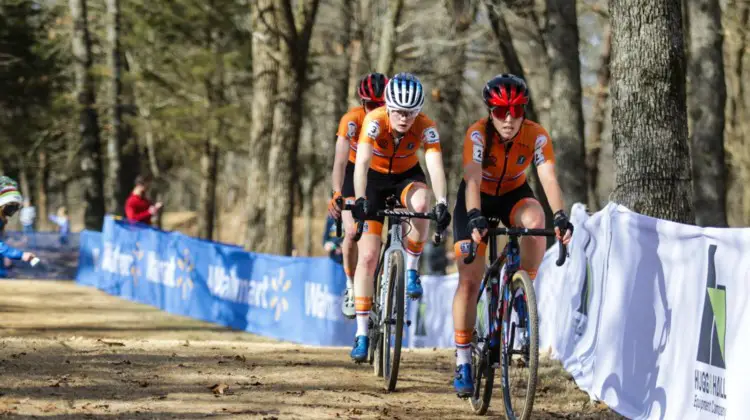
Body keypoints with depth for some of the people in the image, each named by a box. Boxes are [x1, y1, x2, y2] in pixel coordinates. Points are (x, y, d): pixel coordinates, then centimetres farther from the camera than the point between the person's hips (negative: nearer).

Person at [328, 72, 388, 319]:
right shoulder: (352, 120, -29)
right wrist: (336, 195, -50)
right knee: (353, 233, -16)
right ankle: (351, 286, 5)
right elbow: (340, 161, -36)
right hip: (355, 172, -1)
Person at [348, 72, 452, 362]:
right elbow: (362, 162, -41)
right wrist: (360, 201, -55)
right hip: (375, 178, -1)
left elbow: (435, 166, -36)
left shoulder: (426, 127, -26)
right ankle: (362, 333, -3)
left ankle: (411, 269, -13)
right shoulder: (375, 121, -30)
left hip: (407, 177, 1)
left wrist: (442, 204, -51)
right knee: (368, 256, -9)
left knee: (421, 203, -37)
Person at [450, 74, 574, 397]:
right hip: (478, 199, -1)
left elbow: (549, 179, -33)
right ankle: (462, 362, -2)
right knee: (469, 282, -10)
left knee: (535, 220, -35)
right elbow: (472, 179, -41)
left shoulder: (536, 136, -23)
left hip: (513, 196, 1)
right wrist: (475, 217, -57)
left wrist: (560, 217, -49)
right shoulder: (478, 134, -28)